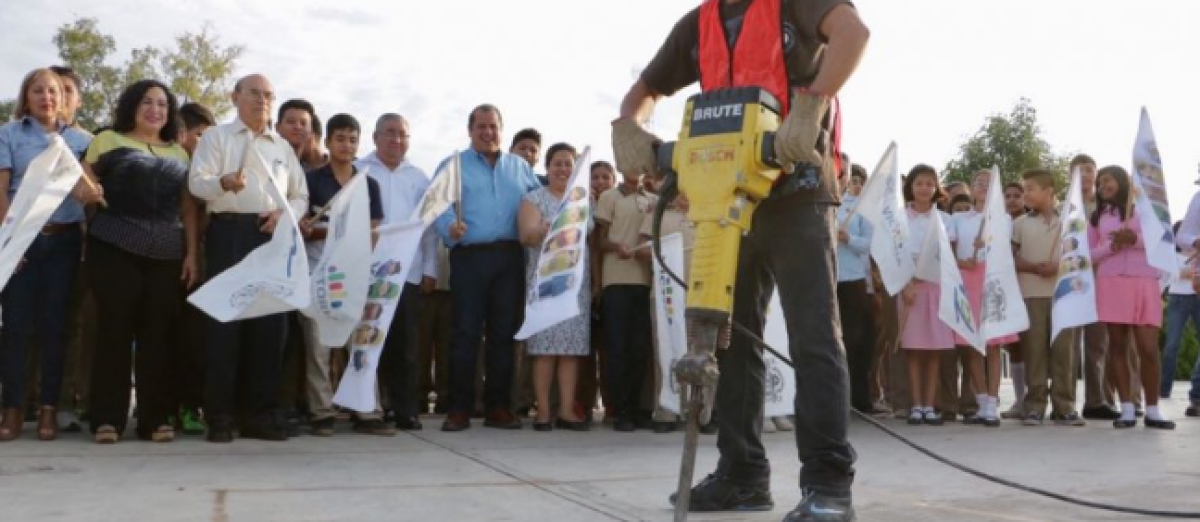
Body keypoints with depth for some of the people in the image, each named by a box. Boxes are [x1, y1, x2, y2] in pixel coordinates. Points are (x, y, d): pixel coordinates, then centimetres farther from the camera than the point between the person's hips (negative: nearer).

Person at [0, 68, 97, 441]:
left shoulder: (81, 139, 13)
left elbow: (92, 186, 12)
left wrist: (88, 191, -12)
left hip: (64, 239, 1)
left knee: (54, 323, 3)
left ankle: (49, 408, 7)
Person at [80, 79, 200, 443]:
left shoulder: (179, 153, 18)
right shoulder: (108, 140, 10)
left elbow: (188, 208, 15)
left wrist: (192, 253, 7)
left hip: (167, 254, 3)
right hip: (114, 248, -3)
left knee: (159, 333, 2)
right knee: (114, 328, -2)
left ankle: (156, 417, 8)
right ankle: (108, 418, 3)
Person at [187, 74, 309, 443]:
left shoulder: (283, 147, 21)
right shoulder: (216, 137, 9)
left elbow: (301, 196, 19)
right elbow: (196, 182, -3)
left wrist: (285, 214, -3)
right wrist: (223, 183, -25)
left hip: (272, 237, 4)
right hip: (229, 232, -4)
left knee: (270, 321, 0)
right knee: (224, 319, -7)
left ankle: (263, 413, 7)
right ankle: (219, 415, -2)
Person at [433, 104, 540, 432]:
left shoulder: (521, 168, 19)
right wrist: (450, 228, -26)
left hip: (510, 258, 3)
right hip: (469, 257, -3)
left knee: (504, 332, 5)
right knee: (466, 332, -4)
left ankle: (498, 406, 12)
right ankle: (459, 408, 1)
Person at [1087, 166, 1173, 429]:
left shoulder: (1144, 209, 10)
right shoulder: (1096, 217, 15)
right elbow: (1090, 254, 12)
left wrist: (1135, 239, -13)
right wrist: (1111, 246, -8)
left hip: (1144, 283, -2)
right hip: (1111, 284, 2)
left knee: (1149, 348, -7)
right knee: (1118, 345, -1)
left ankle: (1153, 410, 0)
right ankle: (1127, 408, 2)